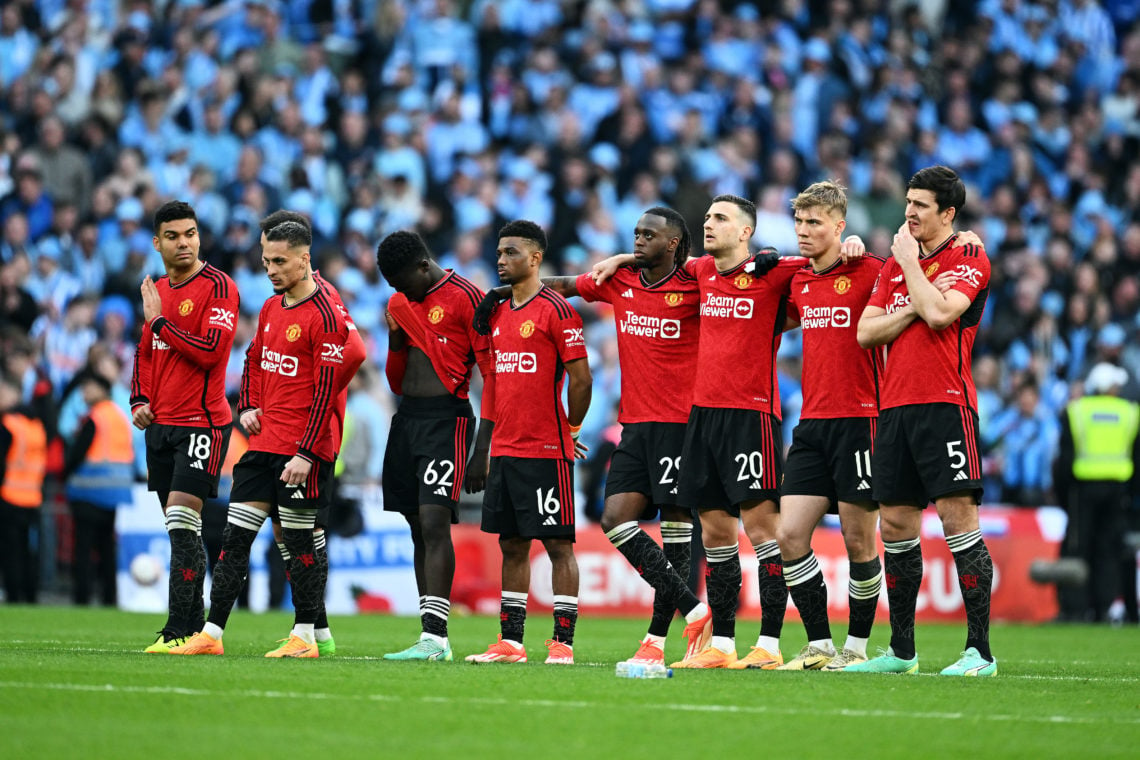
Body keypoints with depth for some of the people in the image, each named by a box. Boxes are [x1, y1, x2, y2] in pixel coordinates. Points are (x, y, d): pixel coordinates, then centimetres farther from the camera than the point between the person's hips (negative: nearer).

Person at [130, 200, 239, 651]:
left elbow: (210, 351, -20)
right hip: (161, 424, 8)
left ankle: (178, 631, -15)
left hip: (202, 423, -8)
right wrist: (140, 400, 10)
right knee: (182, 530, 10)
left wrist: (160, 319, -15)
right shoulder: (156, 291, 14)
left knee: (181, 521, -14)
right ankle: (194, 626, 16)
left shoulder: (218, 287, -9)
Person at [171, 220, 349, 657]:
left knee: (299, 541, -2)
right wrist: (248, 407, 9)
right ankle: (211, 634, 5)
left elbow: (325, 392, -15)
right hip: (263, 441, 8)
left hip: (300, 449, -8)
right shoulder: (271, 308, 13)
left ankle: (305, 637, 8)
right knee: (235, 538, 4)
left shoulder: (324, 317, -12)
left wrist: (306, 453, -18)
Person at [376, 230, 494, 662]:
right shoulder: (400, 304, 15)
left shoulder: (465, 298, -7)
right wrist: (395, 339, 1)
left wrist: (484, 444, -13)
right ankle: (433, 641, 7)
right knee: (419, 528, 6)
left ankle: (435, 636, -21)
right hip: (407, 416, 8)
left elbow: (492, 371, -9)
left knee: (434, 521, -17)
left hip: (447, 418, -8)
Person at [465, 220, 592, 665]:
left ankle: (563, 642, -2)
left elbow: (581, 379, -10)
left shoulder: (556, 311, -9)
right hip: (504, 450, 8)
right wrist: (492, 447, 17)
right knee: (512, 544, 9)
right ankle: (510, 641, 13)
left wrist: (570, 429, -1)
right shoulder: (498, 315, 15)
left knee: (558, 544, -3)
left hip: (546, 452, -8)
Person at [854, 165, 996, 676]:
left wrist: (910, 261, -5)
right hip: (894, 406, 7)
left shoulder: (969, 260, -2)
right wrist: (910, 311, -3)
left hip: (945, 404, -7)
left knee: (958, 519, -11)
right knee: (896, 527, 7)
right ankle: (901, 651, 14)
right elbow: (866, 332, 13)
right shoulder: (894, 264, 18)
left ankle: (980, 651, -11)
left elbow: (939, 313, -18)